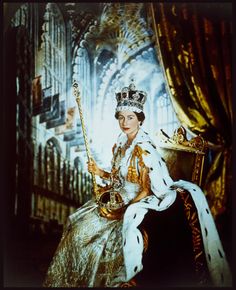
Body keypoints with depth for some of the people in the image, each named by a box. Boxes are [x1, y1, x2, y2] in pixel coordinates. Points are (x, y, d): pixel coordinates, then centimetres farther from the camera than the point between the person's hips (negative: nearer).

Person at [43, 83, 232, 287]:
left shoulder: (144, 149, -19)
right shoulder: (121, 144, 5)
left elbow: (147, 191, -19)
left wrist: (121, 211, -19)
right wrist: (100, 172, 1)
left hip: (137, 206, -8)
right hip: (120, 200, 8)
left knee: (100, 239, -19)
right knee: (78, 226, 4)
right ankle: (78, 280, 19)